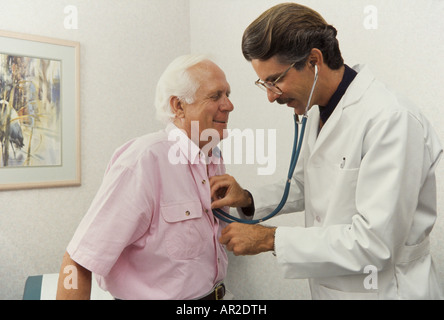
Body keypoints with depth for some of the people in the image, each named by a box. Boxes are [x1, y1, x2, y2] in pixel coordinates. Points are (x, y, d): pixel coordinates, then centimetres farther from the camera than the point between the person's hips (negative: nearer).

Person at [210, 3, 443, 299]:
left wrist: (270, 238, -23)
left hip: (382, 289, -7)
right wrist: (248, 198, -2)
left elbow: (375, 244, -28)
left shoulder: (393, 120, -26)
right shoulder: (319, 112, 2)